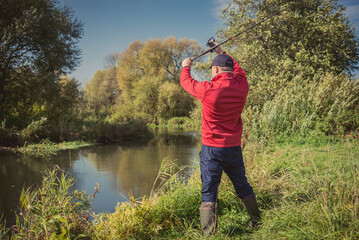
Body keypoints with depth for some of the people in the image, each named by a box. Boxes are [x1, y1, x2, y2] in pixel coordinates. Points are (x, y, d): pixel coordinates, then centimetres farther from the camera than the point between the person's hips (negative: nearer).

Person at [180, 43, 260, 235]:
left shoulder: (209, 90, -18)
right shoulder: (241, 86, -4)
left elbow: (186, 81, 1)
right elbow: (237, 69, 19)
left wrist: (186, 66, 22)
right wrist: (222, 52, 31)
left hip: (212, 149, -5)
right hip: (234, 147, 5)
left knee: (209, 192, 0)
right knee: (242, 186, 20)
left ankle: (209, 233, 1)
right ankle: (256, 221, 35)